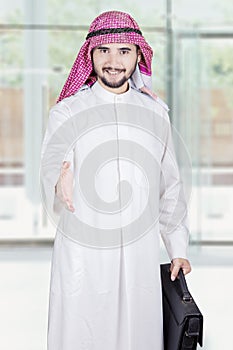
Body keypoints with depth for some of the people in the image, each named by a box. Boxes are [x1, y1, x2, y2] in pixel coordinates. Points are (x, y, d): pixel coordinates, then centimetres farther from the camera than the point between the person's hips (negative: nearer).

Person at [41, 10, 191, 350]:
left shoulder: (155, 112, 6)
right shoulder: (66, 113, -2)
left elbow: (169, 185, 13)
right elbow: (51, 171, -13)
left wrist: (178, 248, 16)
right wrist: (60, 187, -37)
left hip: (140, 256, 2)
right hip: (81, 255, -2)